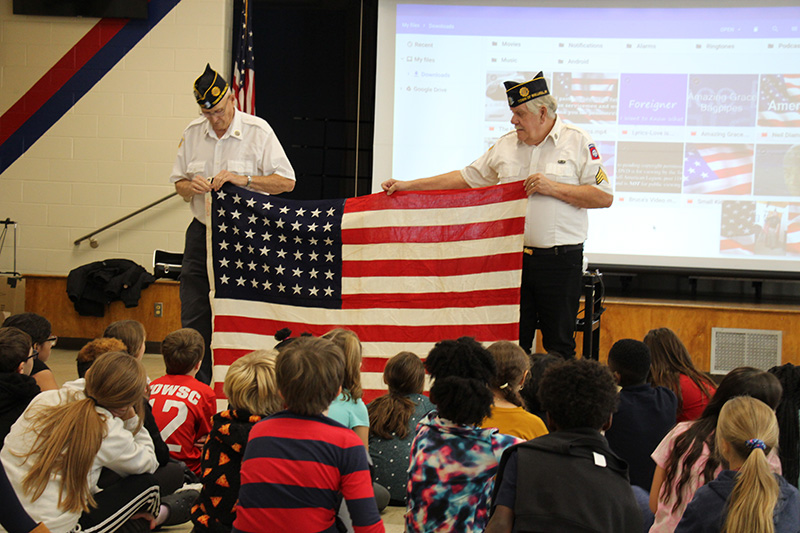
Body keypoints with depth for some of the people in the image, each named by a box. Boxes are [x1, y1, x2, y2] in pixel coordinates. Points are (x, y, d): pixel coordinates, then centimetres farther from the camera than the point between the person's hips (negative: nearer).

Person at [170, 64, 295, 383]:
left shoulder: (258, 131, -5)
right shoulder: (193, 133, 8)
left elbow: (286, 181, -7)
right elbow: (179, 185, 16)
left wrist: (243, 180, -18)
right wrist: (191, 187, -8)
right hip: (202, 234, 4)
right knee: (194, 317, 1)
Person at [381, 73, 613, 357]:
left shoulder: (578, 142, -2)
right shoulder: (505, 146, 11)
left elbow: (604, 197, -5)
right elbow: (467, 177, 15)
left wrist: (553, 188, -14)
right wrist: (407, 186, 11)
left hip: (560, 260, -4)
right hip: (514, 257, 4)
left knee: (559, 345, 2)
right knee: (514, 343, 5)